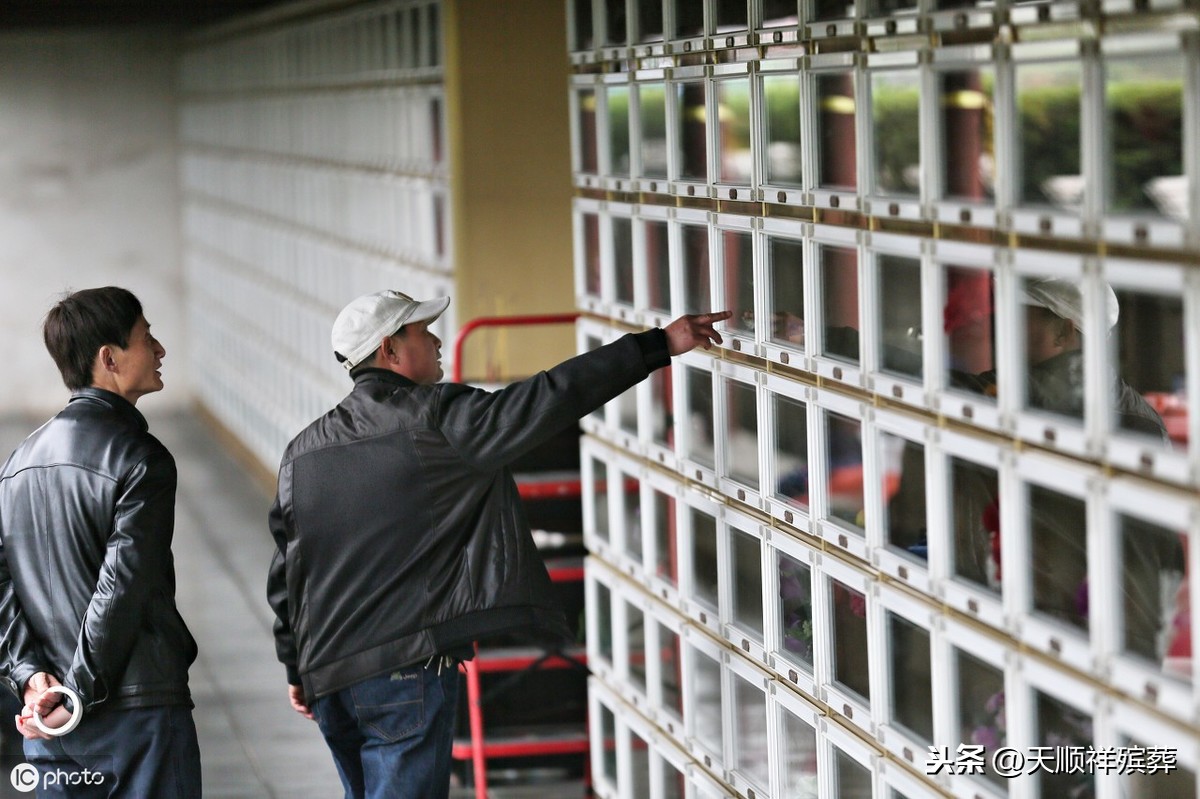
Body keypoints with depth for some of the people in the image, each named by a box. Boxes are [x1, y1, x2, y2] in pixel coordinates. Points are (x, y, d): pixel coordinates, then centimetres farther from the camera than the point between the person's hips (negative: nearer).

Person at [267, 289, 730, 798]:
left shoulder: (302, 452, 11)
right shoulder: (436, 421, -9)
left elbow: (285, 574, 14)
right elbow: (554, 397, -12)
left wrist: (296, 669, 24)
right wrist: (660, 345, -8)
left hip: (325, 675, 7)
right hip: (405, 670, -7)